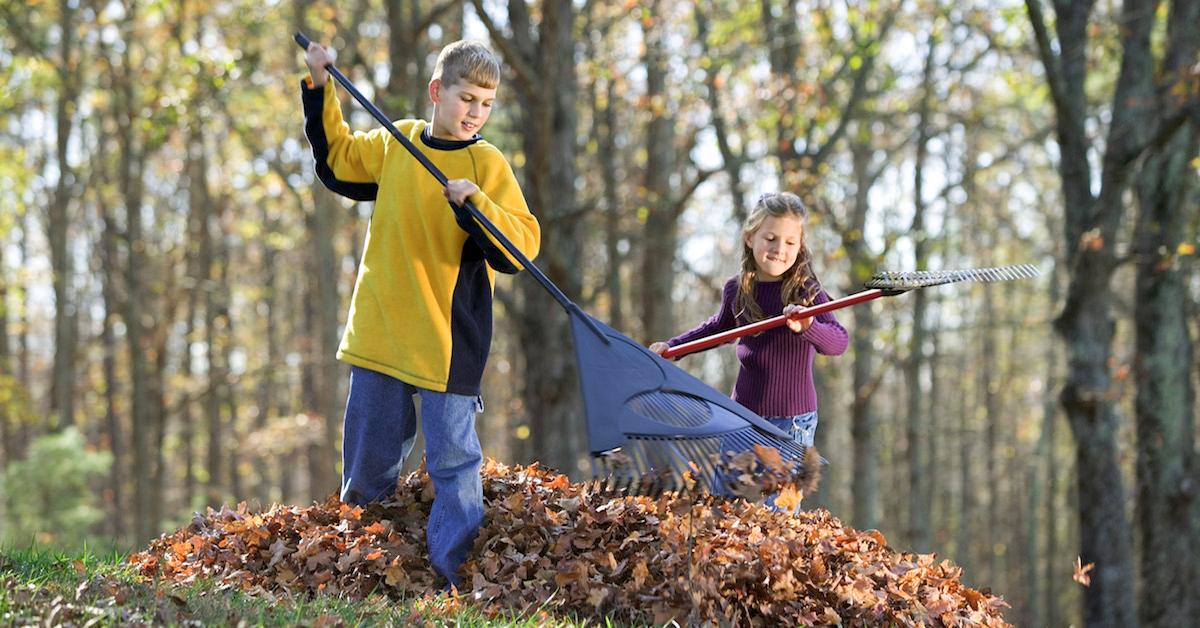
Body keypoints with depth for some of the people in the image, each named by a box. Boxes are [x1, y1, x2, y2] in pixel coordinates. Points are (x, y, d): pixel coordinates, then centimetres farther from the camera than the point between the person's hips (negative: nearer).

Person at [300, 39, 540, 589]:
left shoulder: (488, 165, -6)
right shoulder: (394, 143, 6)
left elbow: (520, 246, -14)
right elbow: (336, 159, 26)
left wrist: (474, 203, -28)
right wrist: (319, 90, 20)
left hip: (448, 343, -4)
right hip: (379, 333, 4)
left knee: (453, 464, -5)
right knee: (366, 466, 14)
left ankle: (453, 580, -1)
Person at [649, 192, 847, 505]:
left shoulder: (805, 291, -13)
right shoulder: (736, 290, 2)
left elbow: (839, 341, -27)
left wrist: (807, 327, -46)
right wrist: (671, 346, 21)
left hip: (791, 422, -5)